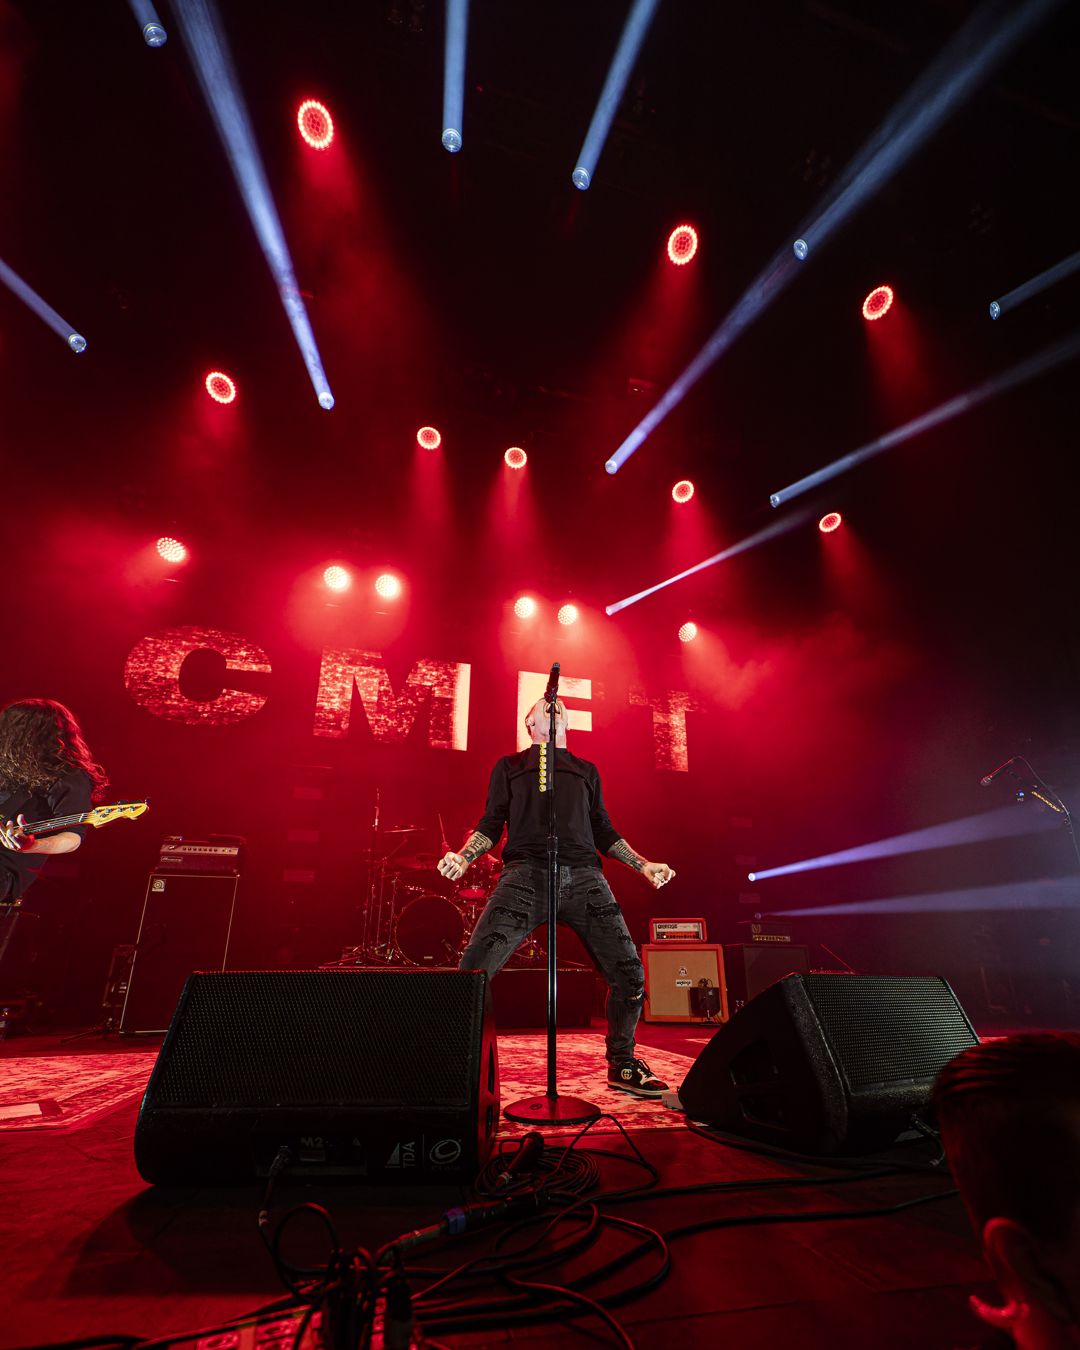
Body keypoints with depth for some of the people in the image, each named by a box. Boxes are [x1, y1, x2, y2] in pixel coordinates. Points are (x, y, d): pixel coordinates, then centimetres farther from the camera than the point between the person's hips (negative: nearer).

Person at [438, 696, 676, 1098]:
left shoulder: (587, 770, 27)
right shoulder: (509, 766, 21)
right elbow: (490, 824, 14)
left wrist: (644, 865, 13)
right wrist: (462, 857, -4)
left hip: (584, 877, 3)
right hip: (526, 874, -2)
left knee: (630, 975, -5)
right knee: (473, 971, -15)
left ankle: (622, 1065, 20)